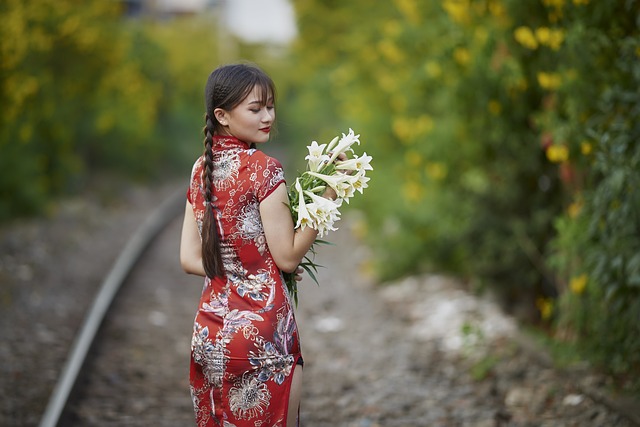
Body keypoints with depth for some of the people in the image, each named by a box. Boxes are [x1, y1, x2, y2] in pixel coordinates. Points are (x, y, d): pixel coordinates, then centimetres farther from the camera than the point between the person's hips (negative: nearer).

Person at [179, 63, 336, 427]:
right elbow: (288, 258, -12)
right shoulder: (263, 168, -13)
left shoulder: (201, 169, 7)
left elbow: (190, 259, 6)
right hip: (263, 330, -7)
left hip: (210, 332, 7)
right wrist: (327, 198, -10)